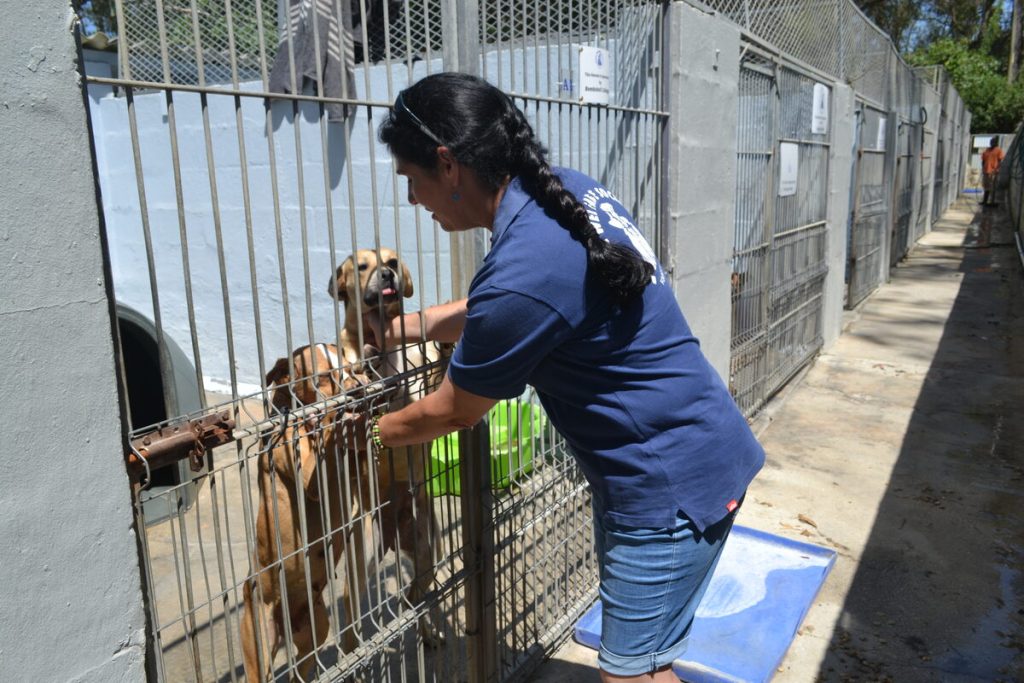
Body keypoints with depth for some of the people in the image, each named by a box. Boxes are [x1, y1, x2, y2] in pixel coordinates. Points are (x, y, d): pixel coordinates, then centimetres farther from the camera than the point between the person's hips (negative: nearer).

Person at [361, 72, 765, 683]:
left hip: (672, 483, -9)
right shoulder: (573, 189, -1)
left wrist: (374, 433, 8)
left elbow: (456, 410, -10)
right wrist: (409, 324, 16)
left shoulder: (520, 276, -29)